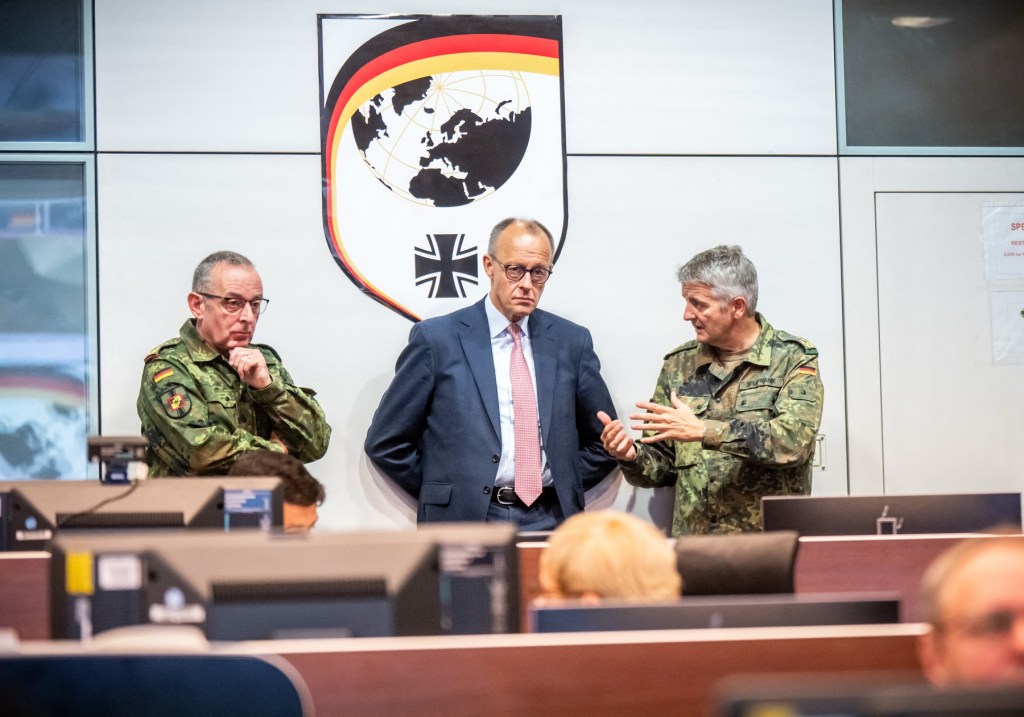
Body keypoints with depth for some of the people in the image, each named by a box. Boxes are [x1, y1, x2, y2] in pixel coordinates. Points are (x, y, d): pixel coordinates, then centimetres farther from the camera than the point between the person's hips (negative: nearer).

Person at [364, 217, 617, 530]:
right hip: (465, 522, -3)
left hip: (550, 521, 3)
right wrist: (442, 496, 0)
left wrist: (566, 489, 7)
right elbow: (385, 442, 3)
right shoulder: (437, 338, 2)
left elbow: (602, 441, 19)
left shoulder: (572, 341, 11)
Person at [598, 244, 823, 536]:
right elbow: (662, 464, 19)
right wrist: (633, 457, -2)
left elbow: (794, 441, -12)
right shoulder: (679, 365, 16)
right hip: (691, 546, 5)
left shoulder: (793, 359, 4)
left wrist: (703, 430, -17)